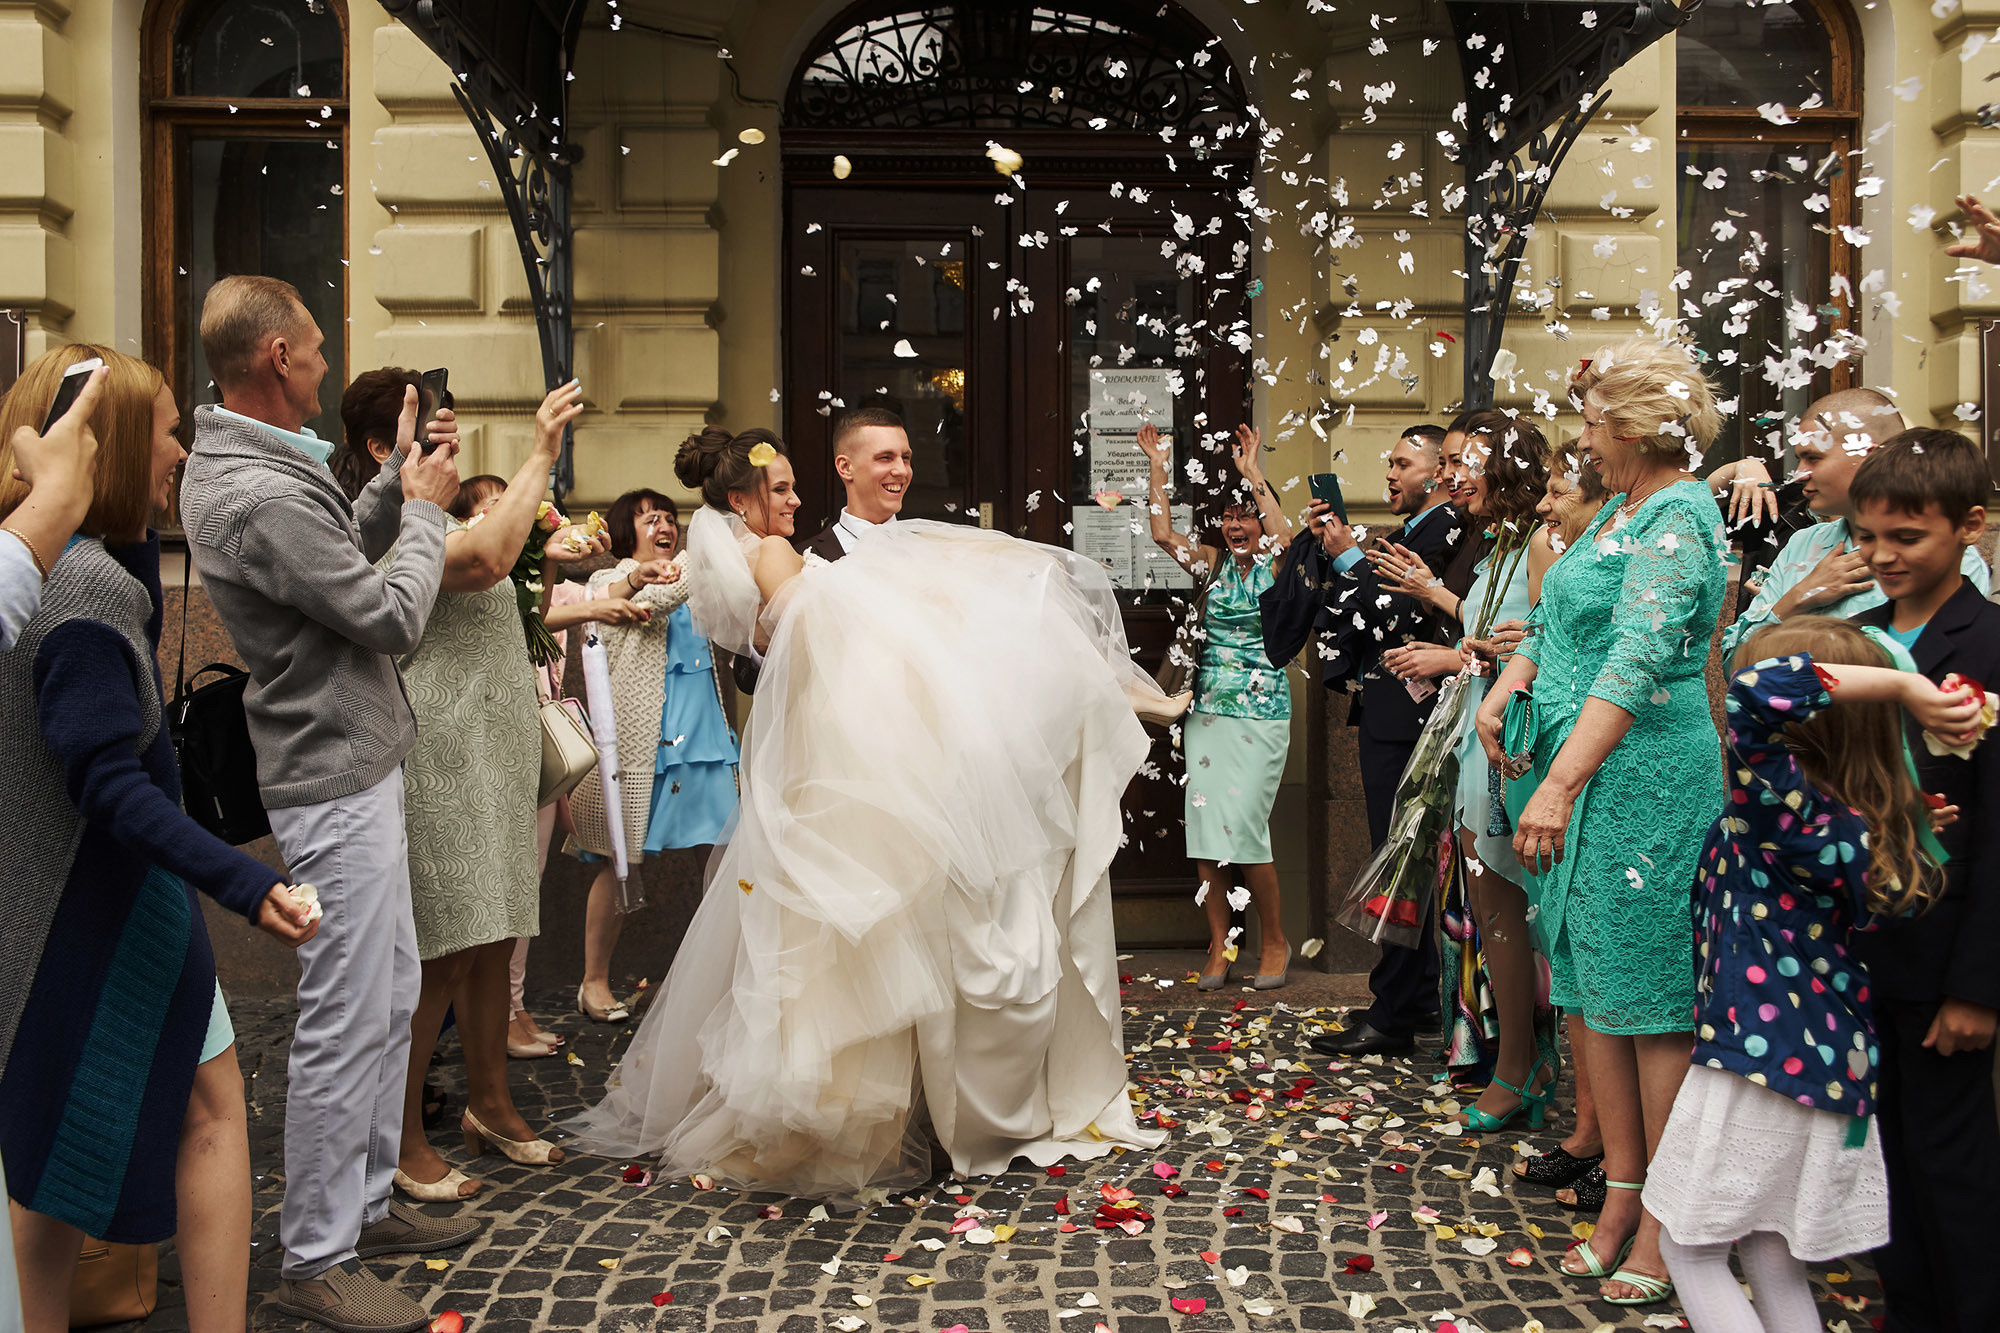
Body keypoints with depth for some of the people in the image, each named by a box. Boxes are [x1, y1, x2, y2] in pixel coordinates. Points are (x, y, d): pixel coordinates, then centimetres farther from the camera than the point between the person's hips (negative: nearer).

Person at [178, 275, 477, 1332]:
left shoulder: (232, 463, 9)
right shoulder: (259, 497, -24)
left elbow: (340, 557, 16)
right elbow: (393, 615, -18)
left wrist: (397, 482, 8)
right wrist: (426, 508, -3)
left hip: (352, 767, 11)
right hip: (337, 780, -11)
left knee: (389, 993, 18)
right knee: (346, 1023, -1)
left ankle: (365, 1203, 31)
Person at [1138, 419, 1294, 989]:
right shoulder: (1213, 565, 10)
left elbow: (1283, 536, -22)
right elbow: (1163, 534, -2)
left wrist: (1254, 474, -21)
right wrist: (1157, 467, -5)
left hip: (1261, 713, -4)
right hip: (1208, 709, 4)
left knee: (1243, 824, -9)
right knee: (1205, 826, 1)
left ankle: (1274, 942, 10)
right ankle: (1219, 946, 12)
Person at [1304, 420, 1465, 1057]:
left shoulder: (1445, 528, -12)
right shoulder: (1414, 531, 18)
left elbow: (1398, 616, -19)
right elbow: (1374, 608, 14)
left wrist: (1348, 556, -12)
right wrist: (1337, 546, 6)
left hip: (1403, 721, -10)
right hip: (1389, 719, 10)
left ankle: (1392, 1018, -1)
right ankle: (1422, 995, 26)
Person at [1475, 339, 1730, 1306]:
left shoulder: (1677, 522, -15)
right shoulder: (1620, 509, 14)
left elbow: (1636, 664, -26)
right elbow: (1555, 618, 22)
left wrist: (1559, 788, -33)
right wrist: (1501, 692, 4)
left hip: (1641, 779, -9)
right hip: (1580, 770, 9)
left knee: (1651, 997, 0)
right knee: (1596, 985, 13)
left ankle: (1665, 1226, 12)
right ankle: (1620, 1197, 24)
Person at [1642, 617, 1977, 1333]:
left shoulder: (1784, 806, -22)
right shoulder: (1866, 822, -1)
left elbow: (1760, 691, -37)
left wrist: (1898, 684, -27)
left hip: (1759, 1062, -8)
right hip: (1833, 1066, 8)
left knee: (1691, 1248, 9)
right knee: (1773, 1261, 20)